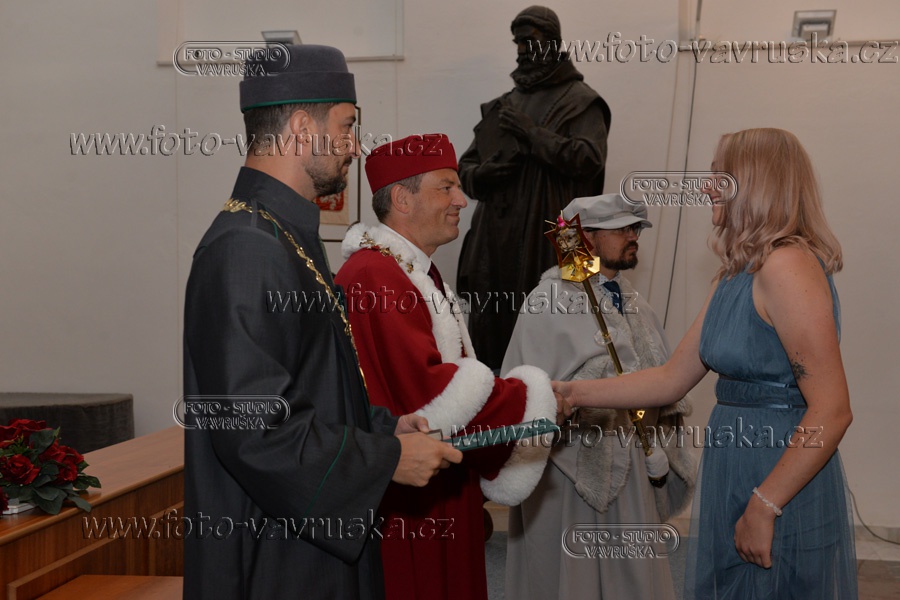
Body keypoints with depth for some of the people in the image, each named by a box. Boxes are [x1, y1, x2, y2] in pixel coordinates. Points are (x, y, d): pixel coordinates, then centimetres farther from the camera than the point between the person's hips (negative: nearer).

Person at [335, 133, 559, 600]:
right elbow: (427, 392, -26)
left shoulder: (419, 275, 16)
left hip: (441, 499, 10)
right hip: (402, 504, -10)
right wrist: (530, 400, -16)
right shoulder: (375, 278, -19)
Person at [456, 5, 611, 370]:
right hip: (494, 241, 6)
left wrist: (531, 132, -12)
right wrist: (483, 173, -3)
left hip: (548, 243, -5)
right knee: (487, 336, 4)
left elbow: (590, 159, -13)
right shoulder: (502, 106, 19)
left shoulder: (579, 101, 3)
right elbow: (465, 168, 20)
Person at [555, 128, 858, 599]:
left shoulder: (787, 266, -18)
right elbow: (672, 380, 14)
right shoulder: (734, 277, 11)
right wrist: (573, 393, 11)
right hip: (731, 481, 9)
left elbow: (832, 411, -22)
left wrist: (763, 508, -19)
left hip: (782, 485, -9)